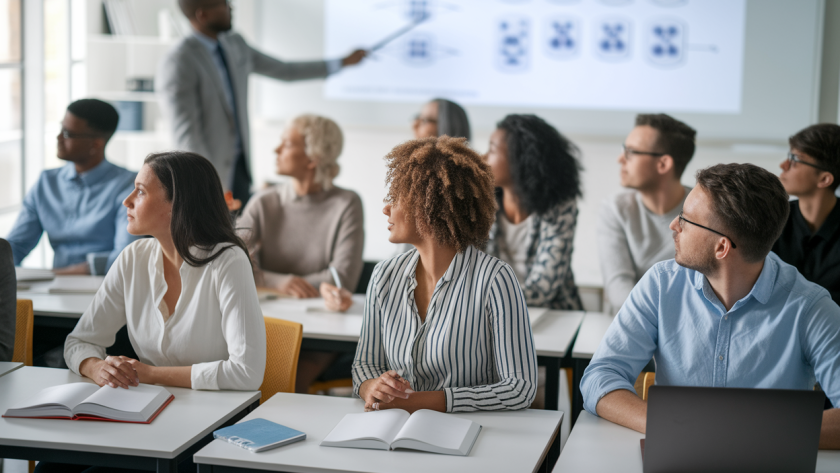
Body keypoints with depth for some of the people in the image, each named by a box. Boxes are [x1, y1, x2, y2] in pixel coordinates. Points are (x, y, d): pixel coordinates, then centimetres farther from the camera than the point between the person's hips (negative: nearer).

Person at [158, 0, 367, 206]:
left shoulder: (235, 45, 8)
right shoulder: (179, 64, -17)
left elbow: (283, 70, 21)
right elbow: (186, 135, -22)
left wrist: (342, 63, 24)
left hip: (241, 167, 7)